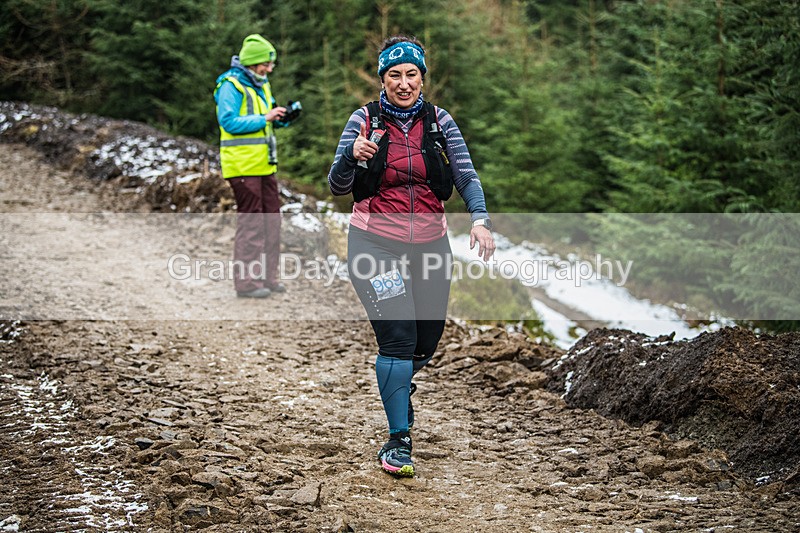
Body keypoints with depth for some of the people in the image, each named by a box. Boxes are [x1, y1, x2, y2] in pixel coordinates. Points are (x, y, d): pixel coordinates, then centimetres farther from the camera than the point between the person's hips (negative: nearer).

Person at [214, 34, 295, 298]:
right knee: (250, 221, -8)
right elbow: (229, 121, -20)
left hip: (264, 165, 9)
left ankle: (266, 276, 19)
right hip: (243, 166, -9)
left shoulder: (261, 85, 16)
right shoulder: (230, 86, -12)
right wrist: (264, 118, -21)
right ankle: (246, 281, -2)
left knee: (271, 219, 11)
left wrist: (282, 118, 3)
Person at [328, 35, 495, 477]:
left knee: (425, 344, 11)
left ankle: (399, 387, 47)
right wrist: (353, 156, -25)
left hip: (429, 245, 3)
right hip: (376, 245, -3)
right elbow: (337, 187, -4)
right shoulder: (364, 120, -4)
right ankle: (398, 440, -3)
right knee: (398, 338, -14)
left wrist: (479, 219, -21)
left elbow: (466, 175, -3)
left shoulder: (439, 121, 2)